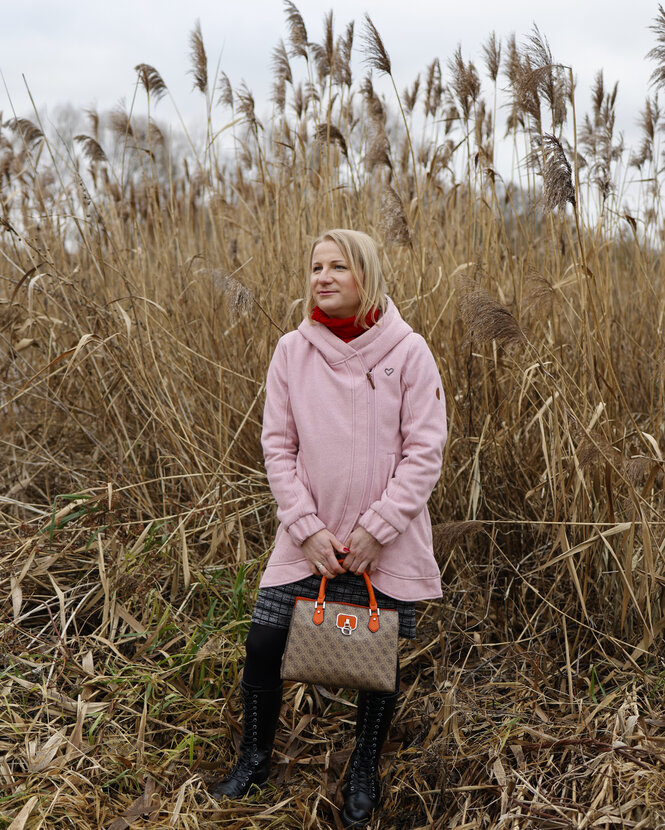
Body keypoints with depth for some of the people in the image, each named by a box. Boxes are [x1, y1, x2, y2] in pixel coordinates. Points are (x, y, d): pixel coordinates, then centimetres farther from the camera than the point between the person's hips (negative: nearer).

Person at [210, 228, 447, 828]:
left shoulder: (408, 351, -10)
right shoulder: (293, 350, -3)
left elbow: (424, 451, -9)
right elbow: (278, 445, -1)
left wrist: (374, 530, -14)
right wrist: (307, 529, -9)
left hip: (386, 545, -1)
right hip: (309, 539, 2)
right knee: (263, 645, 3)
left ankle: (364, 773, 35)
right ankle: (255, 760, 29)